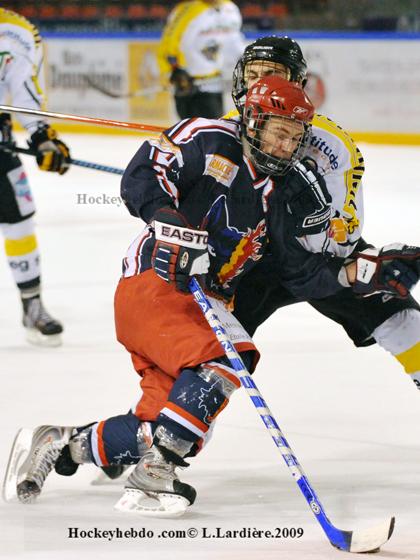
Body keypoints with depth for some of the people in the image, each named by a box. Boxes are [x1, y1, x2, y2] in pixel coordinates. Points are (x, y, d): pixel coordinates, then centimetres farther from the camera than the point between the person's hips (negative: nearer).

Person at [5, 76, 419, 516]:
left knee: (156, 431, -7)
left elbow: (302, 272, 12)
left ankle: (58, 445, 10)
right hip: (151, 285, -7)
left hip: (207, 306, 7)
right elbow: (140, 178, -17)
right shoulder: (209, 141, -5)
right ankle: (151, 480, -24)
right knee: (217, 367, -29)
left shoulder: (280, 192, 14)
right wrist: (174, 226, -31)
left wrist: (364, 271, 0)